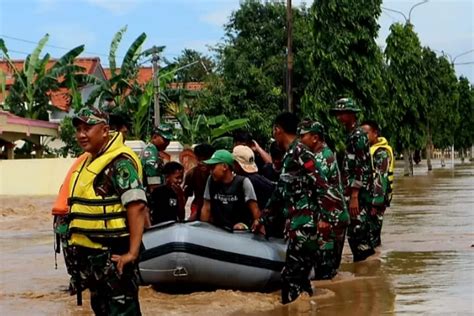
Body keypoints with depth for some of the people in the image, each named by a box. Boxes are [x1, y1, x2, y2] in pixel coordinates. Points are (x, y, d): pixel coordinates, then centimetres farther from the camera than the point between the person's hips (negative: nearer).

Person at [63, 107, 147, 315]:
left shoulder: (119, 162, -15)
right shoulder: (90, 161, 15)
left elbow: (137, 205, -24)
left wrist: (132, 253, -28)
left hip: (112, 255, -10)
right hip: (91, 254, 10)